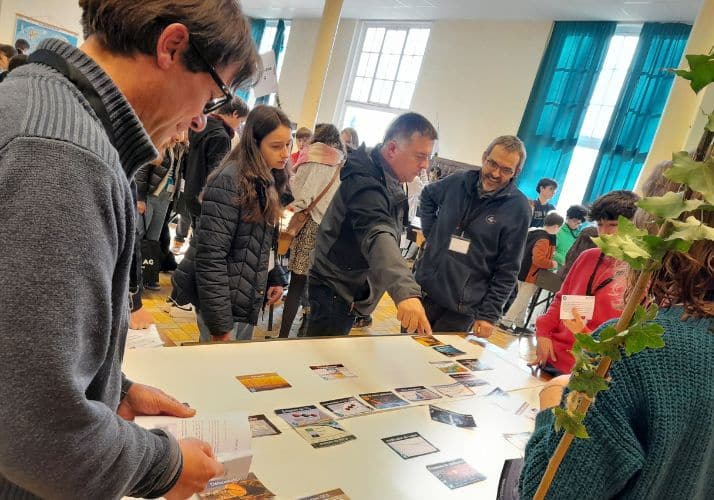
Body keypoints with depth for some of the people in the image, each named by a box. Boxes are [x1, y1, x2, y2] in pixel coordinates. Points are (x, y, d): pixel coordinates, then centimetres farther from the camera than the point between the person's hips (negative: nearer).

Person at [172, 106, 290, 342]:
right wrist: (220, 325, -21)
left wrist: (273, 278, 6)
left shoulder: (267, 182, 9)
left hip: (248, 301, 8)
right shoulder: (230, 181, -18)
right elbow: (210, 256, -22)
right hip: (224, 303, -8)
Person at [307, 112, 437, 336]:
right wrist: (406, 291, -60)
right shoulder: (365, 183, -28)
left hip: (350, 290, 9)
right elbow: (377, 236, -45)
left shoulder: (389, 181, 5)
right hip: (334, 290, -9)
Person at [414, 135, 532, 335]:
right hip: (423, 289, 4)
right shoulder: (458, 181, 0)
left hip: (462, 306, -3)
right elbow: (427, 196, 22)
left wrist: (489, 314, -10)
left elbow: (508, 270, -8)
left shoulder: (518, 208, -10)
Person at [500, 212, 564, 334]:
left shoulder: (533, 232, 8)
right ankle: (506, 322, -1)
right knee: (522, 301, -3)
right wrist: (552, 264, -16)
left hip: (523, 273, 10)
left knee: (523, 301, 16)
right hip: (530, 276, -10)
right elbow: (538, 259, -32)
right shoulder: (544, 240, -22)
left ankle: (519, 325, 23)